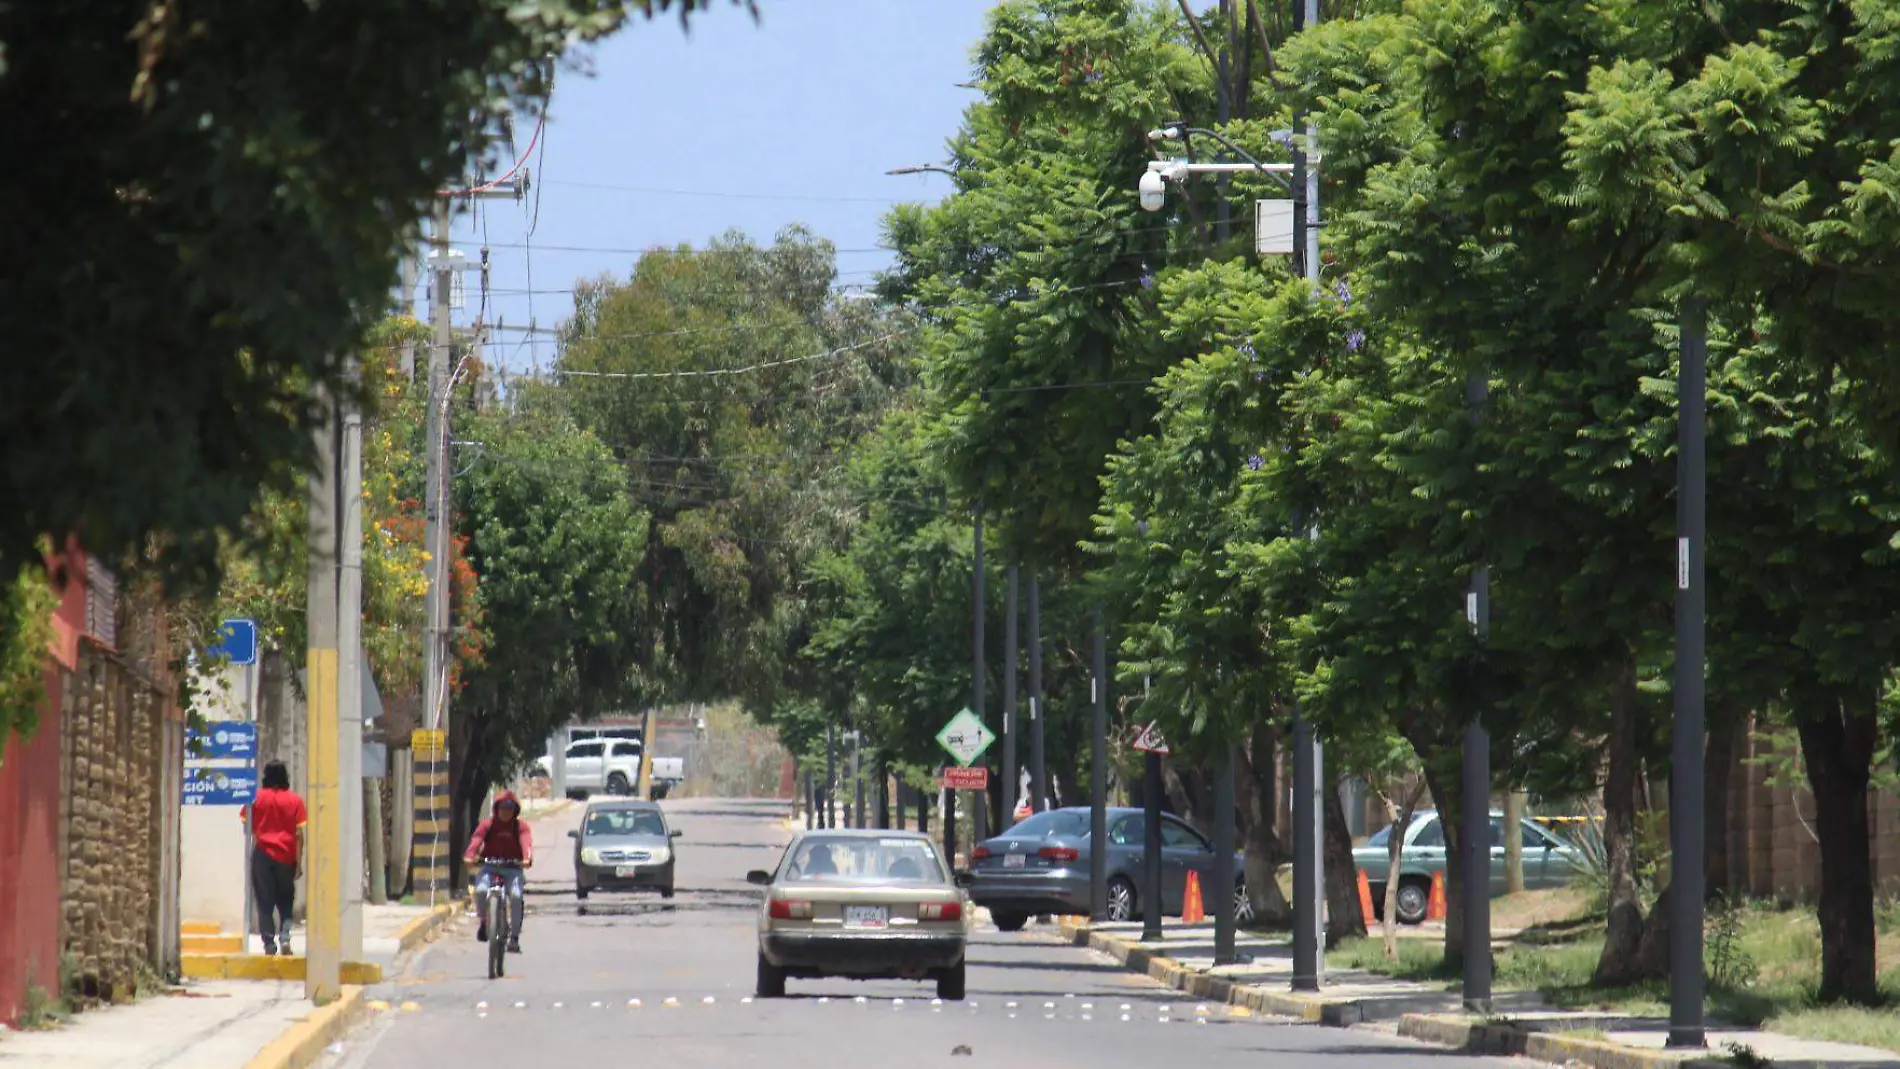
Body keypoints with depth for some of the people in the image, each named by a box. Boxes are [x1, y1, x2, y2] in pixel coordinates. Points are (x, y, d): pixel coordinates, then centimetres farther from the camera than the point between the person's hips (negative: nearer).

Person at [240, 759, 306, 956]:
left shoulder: (256, 797, -1)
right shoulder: (294, 800, 0)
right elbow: (299, 835, -2)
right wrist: (299, 863, 1)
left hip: (263, 855, -1)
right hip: (286, 857, 1)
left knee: (265, 903, 5)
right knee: (286, 902, 12)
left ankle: (269, 943, -2)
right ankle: (285, 937, -7)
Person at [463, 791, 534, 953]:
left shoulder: (521, 826, 2)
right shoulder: (487, 825, 3)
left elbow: (526, 843, -17)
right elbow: (476, 841, -13)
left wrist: (527, 859, -38)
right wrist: (469, 856, -34)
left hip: (512, 868, -1)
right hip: (489, 867, 1)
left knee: (516, 896, -26)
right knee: (480, 890, -28)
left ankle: (514, 938, -16)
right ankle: (484, 922, 2)